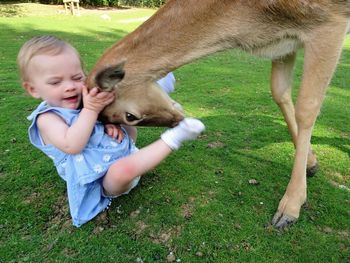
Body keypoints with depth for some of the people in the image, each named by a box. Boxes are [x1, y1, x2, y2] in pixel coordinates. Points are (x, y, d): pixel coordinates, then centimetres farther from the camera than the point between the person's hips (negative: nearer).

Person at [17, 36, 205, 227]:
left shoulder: (84, 102, 10)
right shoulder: (47, 118, -12)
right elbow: (72, 146, -29)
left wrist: (113, 125, -7)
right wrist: (90, 110, -29)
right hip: (106, 179, -9)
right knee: (122, 169, -41)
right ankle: (172, 138, -30)